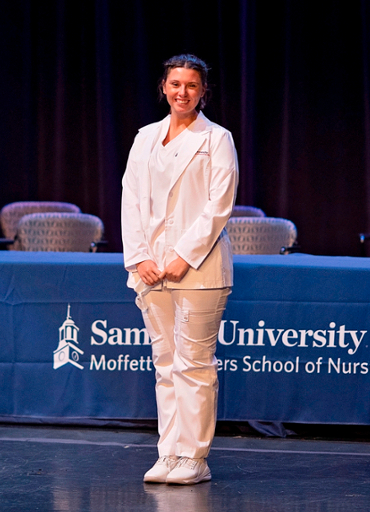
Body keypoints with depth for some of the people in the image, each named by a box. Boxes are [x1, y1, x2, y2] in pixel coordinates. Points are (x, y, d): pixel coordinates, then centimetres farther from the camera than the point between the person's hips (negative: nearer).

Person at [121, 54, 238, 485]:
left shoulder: (216, 139, 1)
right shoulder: (146, 138, 14)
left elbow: (218, 207, -6)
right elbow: (131, 200, 9)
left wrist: (183, 257, -13)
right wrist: (139, 258, -3)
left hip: (197, 267, -5)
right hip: (151, 267, 5)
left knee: (194, 364, -5)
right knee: (164, 364, 7)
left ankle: (193, 459, 0)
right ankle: (169, 455, 12)